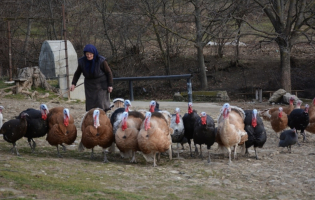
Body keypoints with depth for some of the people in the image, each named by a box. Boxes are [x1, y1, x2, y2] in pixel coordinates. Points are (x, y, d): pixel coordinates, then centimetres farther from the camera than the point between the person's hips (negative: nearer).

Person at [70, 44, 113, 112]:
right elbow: (77, 73, 8)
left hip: (101, 84, -3)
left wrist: (110, 85, -6)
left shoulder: (101, 61, -17)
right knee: (90, 104, -2)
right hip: (89, 85, 3)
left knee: (101, 103, -9)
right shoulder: (82, 61, -8)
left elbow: (108, 72, -6)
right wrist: (73, 84, -2)